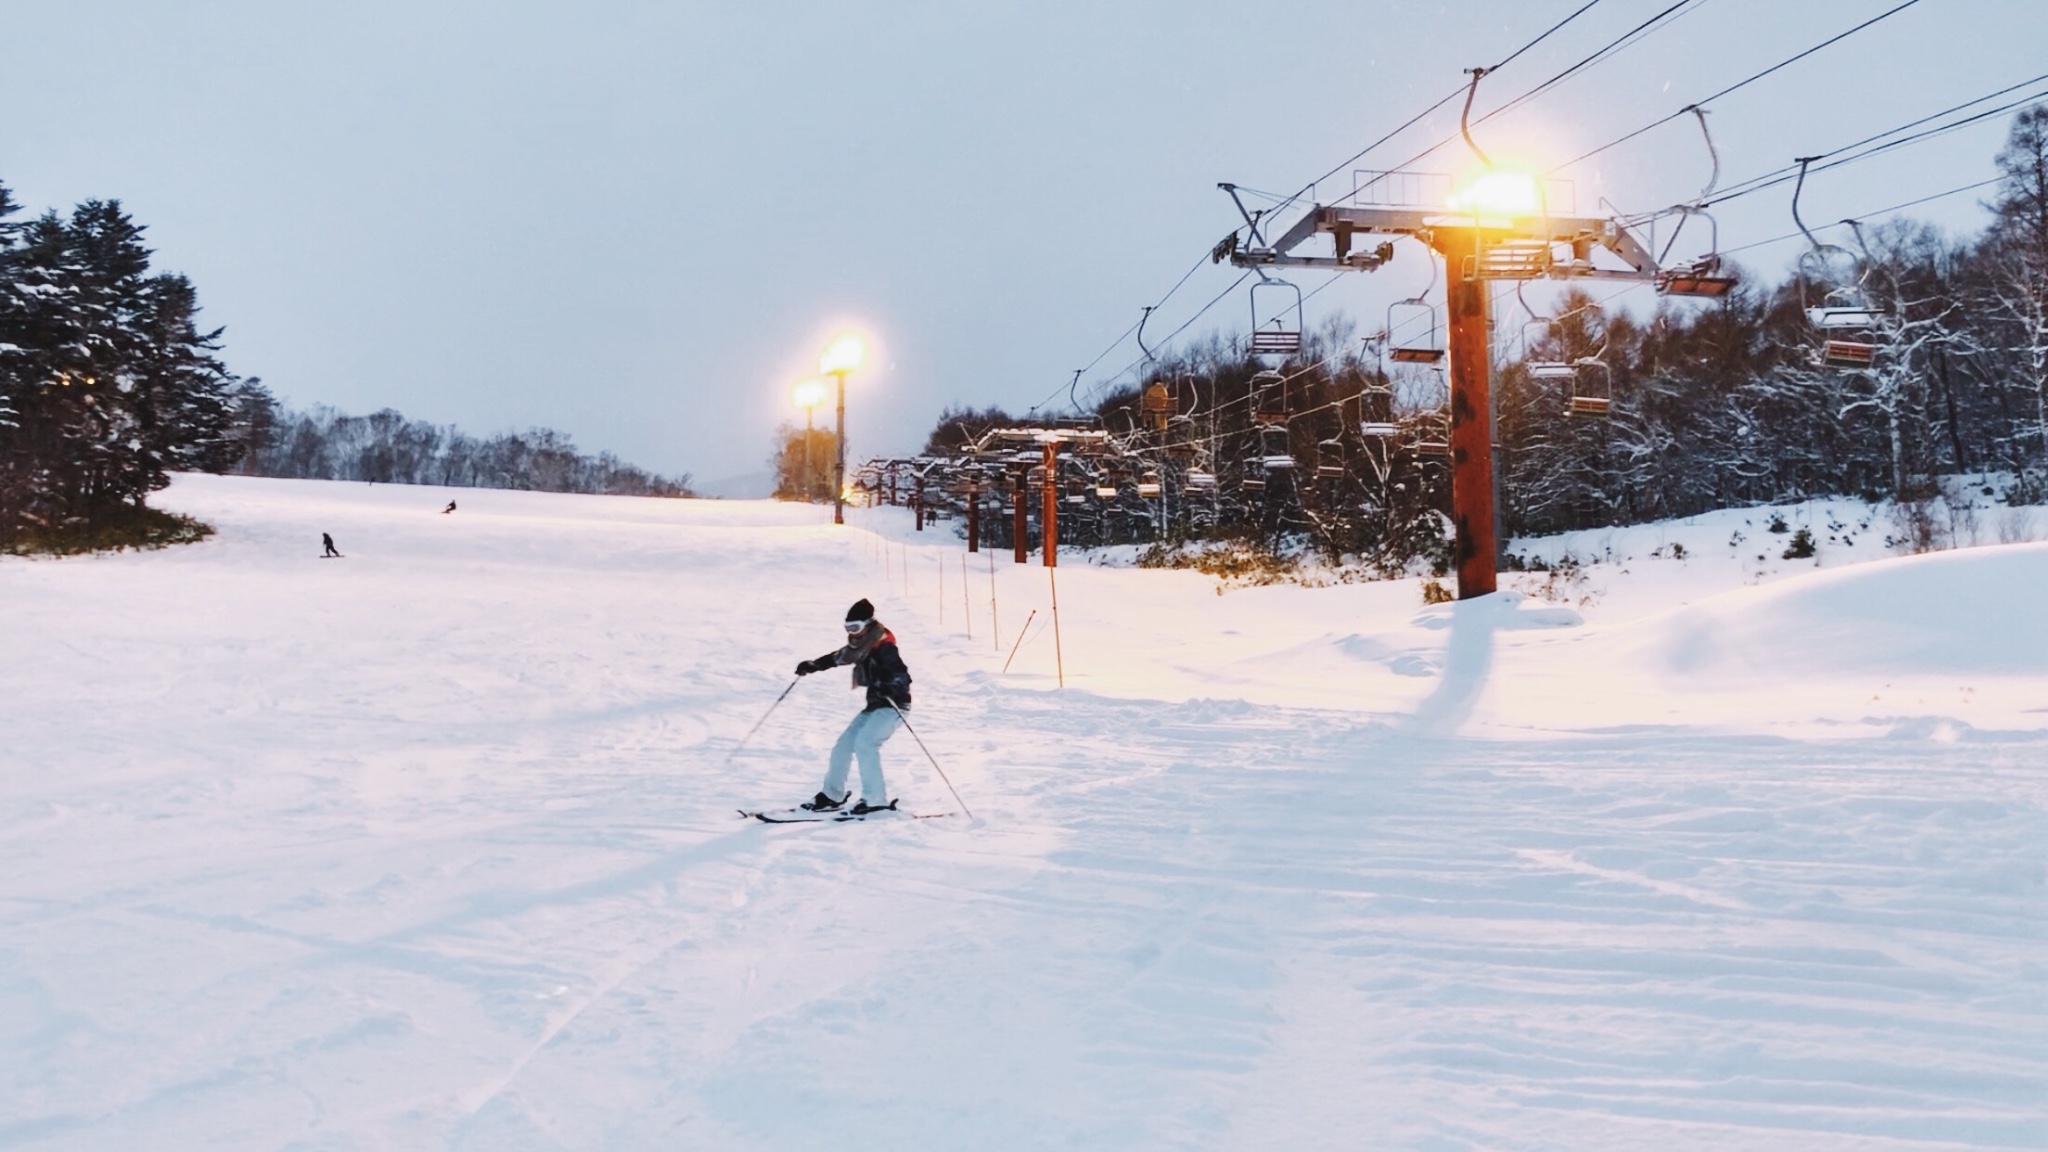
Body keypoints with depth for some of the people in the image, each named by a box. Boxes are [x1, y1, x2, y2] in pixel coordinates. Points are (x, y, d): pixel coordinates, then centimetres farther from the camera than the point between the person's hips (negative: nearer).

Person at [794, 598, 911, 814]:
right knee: (844, 744, 8)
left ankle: (876, 799, -20)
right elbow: (838, 657, 26)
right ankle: (832, 795, 24)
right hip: (874, 706, 9)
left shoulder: (884, 648, -19)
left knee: (864, 742, -24)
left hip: (893, 706, -9)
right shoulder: (860, 648, 6)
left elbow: (903, 677, -27)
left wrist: (885, 688, -45)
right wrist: (813, 665, 24)